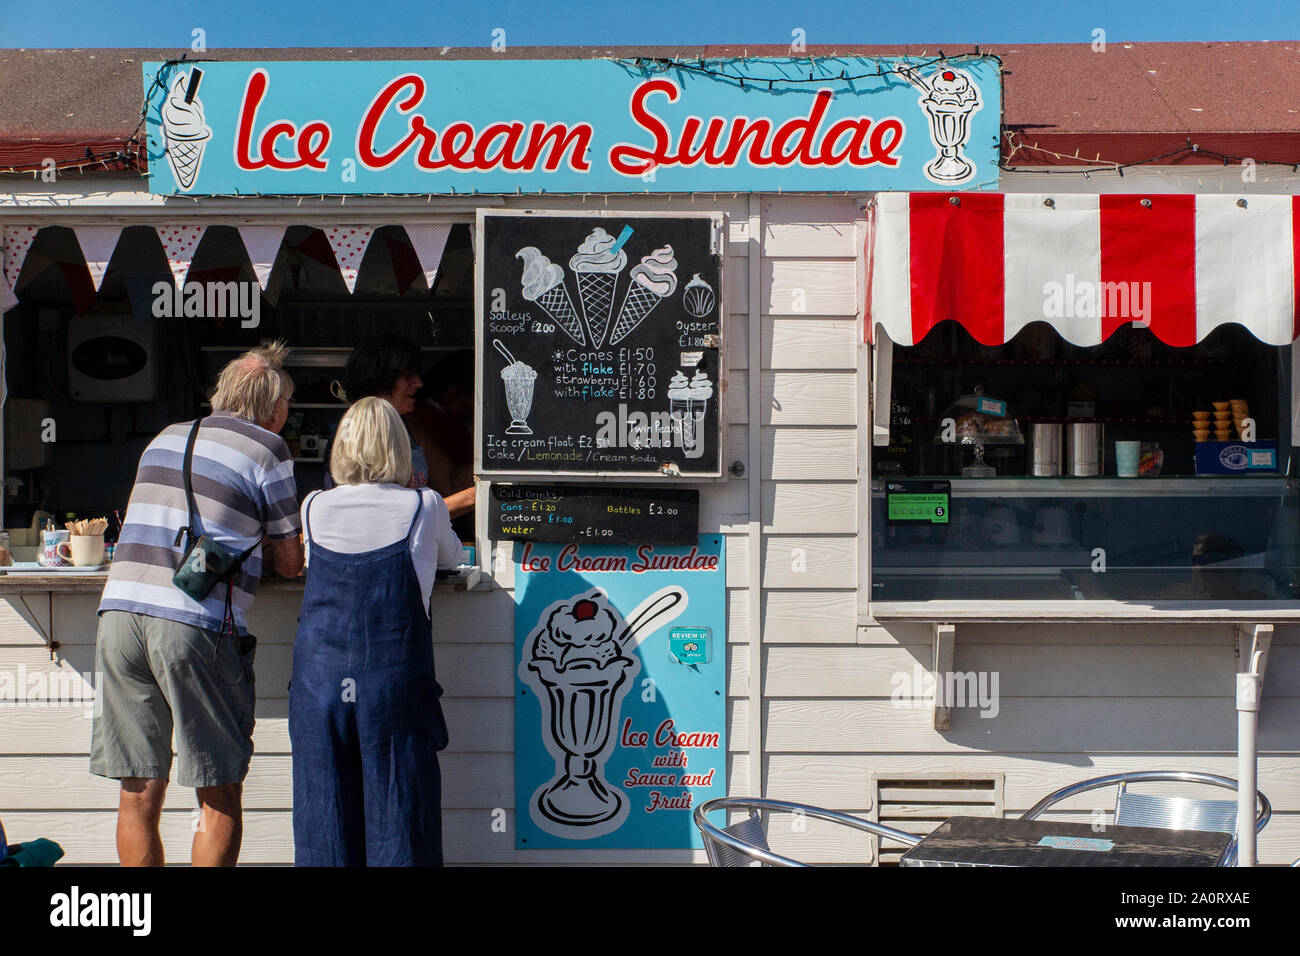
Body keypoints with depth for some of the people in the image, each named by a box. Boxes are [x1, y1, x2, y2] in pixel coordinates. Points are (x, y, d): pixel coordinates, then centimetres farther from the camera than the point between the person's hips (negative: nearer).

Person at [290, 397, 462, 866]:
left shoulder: (314, 507, 4)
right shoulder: (424, 506, 0)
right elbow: (451, 557, 20)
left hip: (318, 679, 2)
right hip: (394, 681, -2)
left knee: (324, 825, 9)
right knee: (399, 816, 5)